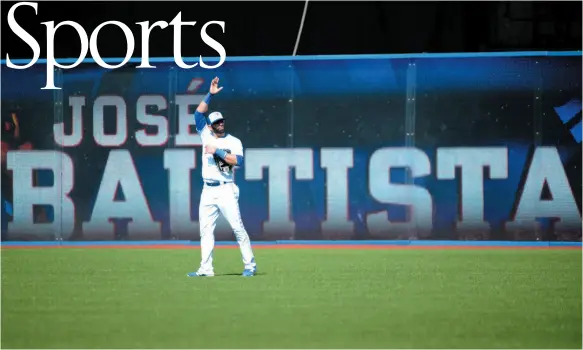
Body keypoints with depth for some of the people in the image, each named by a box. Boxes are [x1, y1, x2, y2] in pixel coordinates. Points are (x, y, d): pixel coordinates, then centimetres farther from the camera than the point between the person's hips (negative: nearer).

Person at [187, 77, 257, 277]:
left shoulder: (234, 141, 1)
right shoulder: (206, 136, 11)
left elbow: (238, 161, -15)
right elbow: (198, 113, 2)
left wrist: (217, 151, -16)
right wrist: (210, 94, -5)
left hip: (226, 190, -4)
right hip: (208, 191, 4)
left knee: (237, 227, -8)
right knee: (206, 230, 3)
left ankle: (250, 265, -6)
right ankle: (206, 268, 5)